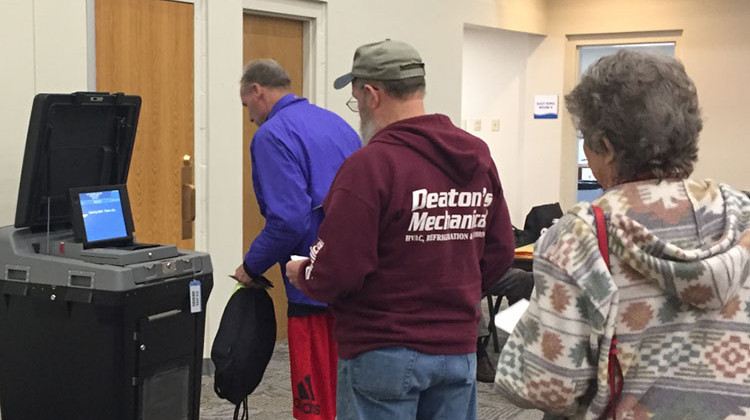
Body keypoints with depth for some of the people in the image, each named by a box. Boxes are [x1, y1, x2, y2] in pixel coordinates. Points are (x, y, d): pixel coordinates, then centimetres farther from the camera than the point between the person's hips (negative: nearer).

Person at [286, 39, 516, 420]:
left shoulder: (371, 165, -19)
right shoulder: (478, 156, 3)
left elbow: (337, 271, -19)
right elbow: (500, 251, 8)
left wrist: (303, 274, 1)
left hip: (384, 352, -6)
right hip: (459, 349, 6)